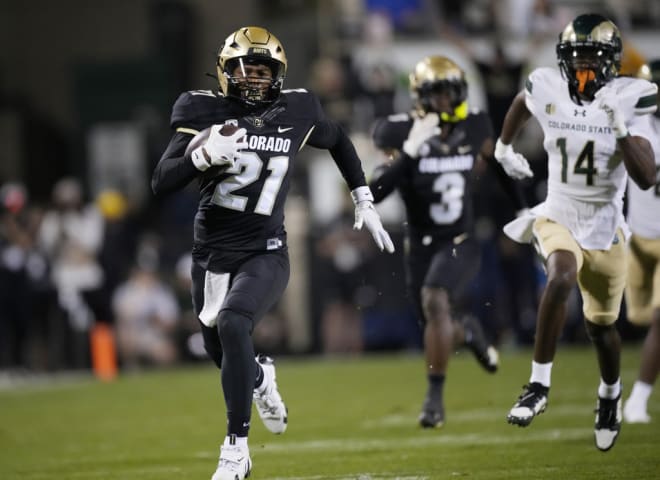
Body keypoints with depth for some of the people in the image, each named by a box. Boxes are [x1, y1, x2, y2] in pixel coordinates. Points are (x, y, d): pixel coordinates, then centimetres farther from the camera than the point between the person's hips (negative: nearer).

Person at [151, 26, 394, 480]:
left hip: (265, 254, -2)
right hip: (212, 253, 2)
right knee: (221, 351, 15)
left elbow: (339, 142, 19)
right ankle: (261, 377, 55)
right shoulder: (205, 113, -7)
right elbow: (161, 183, -13)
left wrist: (364, 202, 17)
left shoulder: (295, 113, -3)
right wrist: (203, 155, -29)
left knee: (232, 325, -29)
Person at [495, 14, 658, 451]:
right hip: (558, 218, 0)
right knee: (562, 279, -33)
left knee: (602, 326, 15)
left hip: (605, 229, 0)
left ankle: (611, 394, 46)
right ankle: (539, 386, -26)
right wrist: (504, 145, 22)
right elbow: (522, 102, 18)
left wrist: (620, 127, -33)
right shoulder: (548, 90, -10)